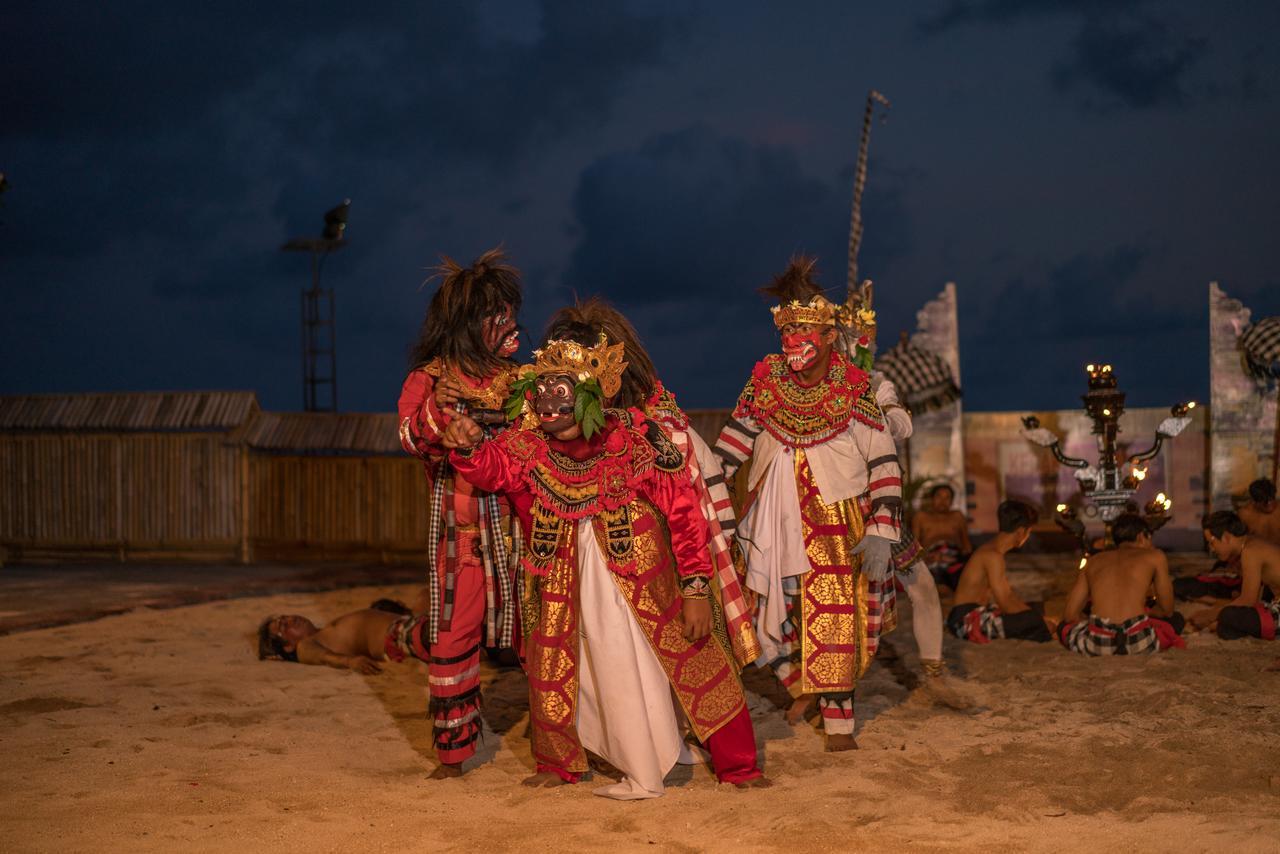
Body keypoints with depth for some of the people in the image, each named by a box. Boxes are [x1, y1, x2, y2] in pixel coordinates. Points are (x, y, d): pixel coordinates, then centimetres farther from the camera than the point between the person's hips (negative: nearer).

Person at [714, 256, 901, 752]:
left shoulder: (852, 390, -10)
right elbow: (731, 444, 3)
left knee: (833, 619, -1)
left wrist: (880, 534, -17)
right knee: (764, 611, 5)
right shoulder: (765, 381, -3)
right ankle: (799, 686, 33)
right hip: (772, 524, 3)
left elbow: (884, 463, -9)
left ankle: (838, 723, 12)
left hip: (836, 524, -3)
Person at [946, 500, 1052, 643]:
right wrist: (1039, 618, -11)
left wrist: (1031, 612, 5)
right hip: (967, 621, -11)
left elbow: (1007, 594, 14)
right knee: (1034, 623, -24)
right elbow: (1005, 603, -20)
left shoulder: (991, 550, 14)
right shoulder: (993, 555, -17)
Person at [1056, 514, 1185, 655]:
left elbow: (1070, 615, 21)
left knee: (1063, 626, 36)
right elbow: (1167, 610, 23)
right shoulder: (1155, 556, 18)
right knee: (1177, 619, 33)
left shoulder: (1093, 561, 24)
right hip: (1138, 643, -1)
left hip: (1096, 643, 1)